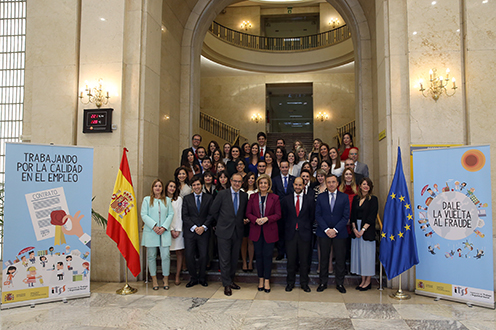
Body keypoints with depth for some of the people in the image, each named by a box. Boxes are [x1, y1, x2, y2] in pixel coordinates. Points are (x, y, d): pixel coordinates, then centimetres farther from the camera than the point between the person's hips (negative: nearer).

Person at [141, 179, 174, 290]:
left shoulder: (167, 200, 13)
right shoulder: (147, 200, 8)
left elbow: (171, 214, 6)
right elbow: (144, 215, -1)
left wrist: (164, 227, -8)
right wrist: (154, 226, -12)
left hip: (164, 232, 1)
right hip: (150, 233, -1)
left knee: (165, 255, -4)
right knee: (151, 256, 4)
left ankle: (166, 279, 9)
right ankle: (154, 280, 14)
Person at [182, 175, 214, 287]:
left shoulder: (209, 198, 7)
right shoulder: (186, 198, 9)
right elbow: (185, 216, 2)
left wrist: (203, 227, -11)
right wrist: (194, 227, -9)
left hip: (204, 232, -1)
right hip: (190, 232, 1)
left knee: (204, 255, 1)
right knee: (189, 256, 2)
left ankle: (202, 278, 19)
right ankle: (193, 278, 18)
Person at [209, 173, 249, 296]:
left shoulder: (244, 196, 5)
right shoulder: (222, 194, -4)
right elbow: (213, 211, 2)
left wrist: (242, 221, 6)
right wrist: (222, 222, 6)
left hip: (238, 231, 3)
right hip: (224, 231, -3)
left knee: (234, 258, 12)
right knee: (225, 259, -1)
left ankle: (231, 280, 27)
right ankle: (227, 284, 9)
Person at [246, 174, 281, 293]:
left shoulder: (274, 198, 0)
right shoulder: (253, 197, 5)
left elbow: (278, 215, -2)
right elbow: (248, 213, 4)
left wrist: (267, 218, -17)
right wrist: (256, 220, -14)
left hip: (269, 231, -2)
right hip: (256, 230, 2)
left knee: (267, 255, 2)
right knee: (258, 255, 8)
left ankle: (267, 280, 13)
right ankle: (260, 279, 20)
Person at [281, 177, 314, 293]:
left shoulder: (309, 199, 3)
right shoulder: (286, 199, 4)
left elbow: (312, 217, 7)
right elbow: (284, 216, 9)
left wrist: (307, 228, 4)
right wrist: (288, 228, 5)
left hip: (304, 233, 0)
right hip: (291, 233, 0)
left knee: (304, 260, 6)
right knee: (291, 260, 7)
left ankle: (304, 283, 20)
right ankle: (290, 282, 20)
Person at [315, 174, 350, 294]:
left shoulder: (344, 197, 3)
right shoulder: (320, 197, 5)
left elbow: (346, 216, -3)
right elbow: (318, 215, 0)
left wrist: (335, 230, -12)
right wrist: (326, 229, -11)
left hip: (339, 233, 0)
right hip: (323, 233, 1)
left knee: (340, 259, 5)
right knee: (324, 258, 7)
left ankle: (340, 283, 19)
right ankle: (323, 283, 18)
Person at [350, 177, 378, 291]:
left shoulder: (373, 199, -3)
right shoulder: (356, 198, 11)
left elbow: (371, 217, -10)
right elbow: (353, 215, 9)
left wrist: (363, 230, -15)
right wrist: (354, 229, -3)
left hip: (367, 231, -5)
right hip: (356, 230, 5)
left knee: (367, 255, 0)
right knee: (359, 255, 8)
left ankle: (368, 281, 12)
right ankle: (363, 280, 18)